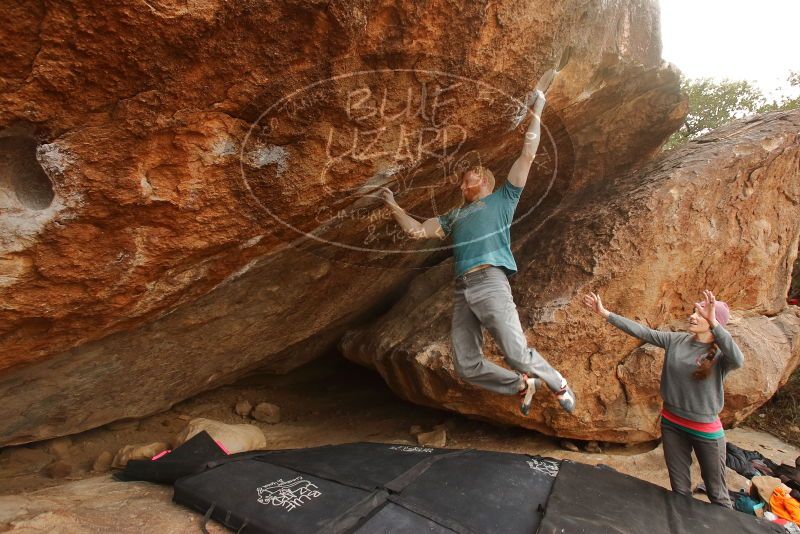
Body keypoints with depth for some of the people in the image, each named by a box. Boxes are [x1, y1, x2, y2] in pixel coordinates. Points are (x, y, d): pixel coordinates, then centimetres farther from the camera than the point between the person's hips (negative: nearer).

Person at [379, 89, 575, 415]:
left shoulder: (502, 199, 19)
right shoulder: (454, 215, 32)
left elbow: (528, 155, 14)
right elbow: (417, 231, 30)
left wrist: (537, 111, 16)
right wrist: (394, 207, 29)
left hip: (490, 281, -5)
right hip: (461, 289, 5)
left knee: (516, 353, -14)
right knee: (467, 367, -3)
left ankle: (559, 384, 17)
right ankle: (522, 385, 20)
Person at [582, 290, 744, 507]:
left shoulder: (721, 353, -17)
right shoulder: (676, 341, -5)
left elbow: (738, 361, -39)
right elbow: (641, 331, -5)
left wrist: (713, 322, -45)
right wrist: (605, 313, -9)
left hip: (706, 430, -4)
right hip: (671, 424, 4)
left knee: (716, 492, 15)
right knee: (679, 488, 20)